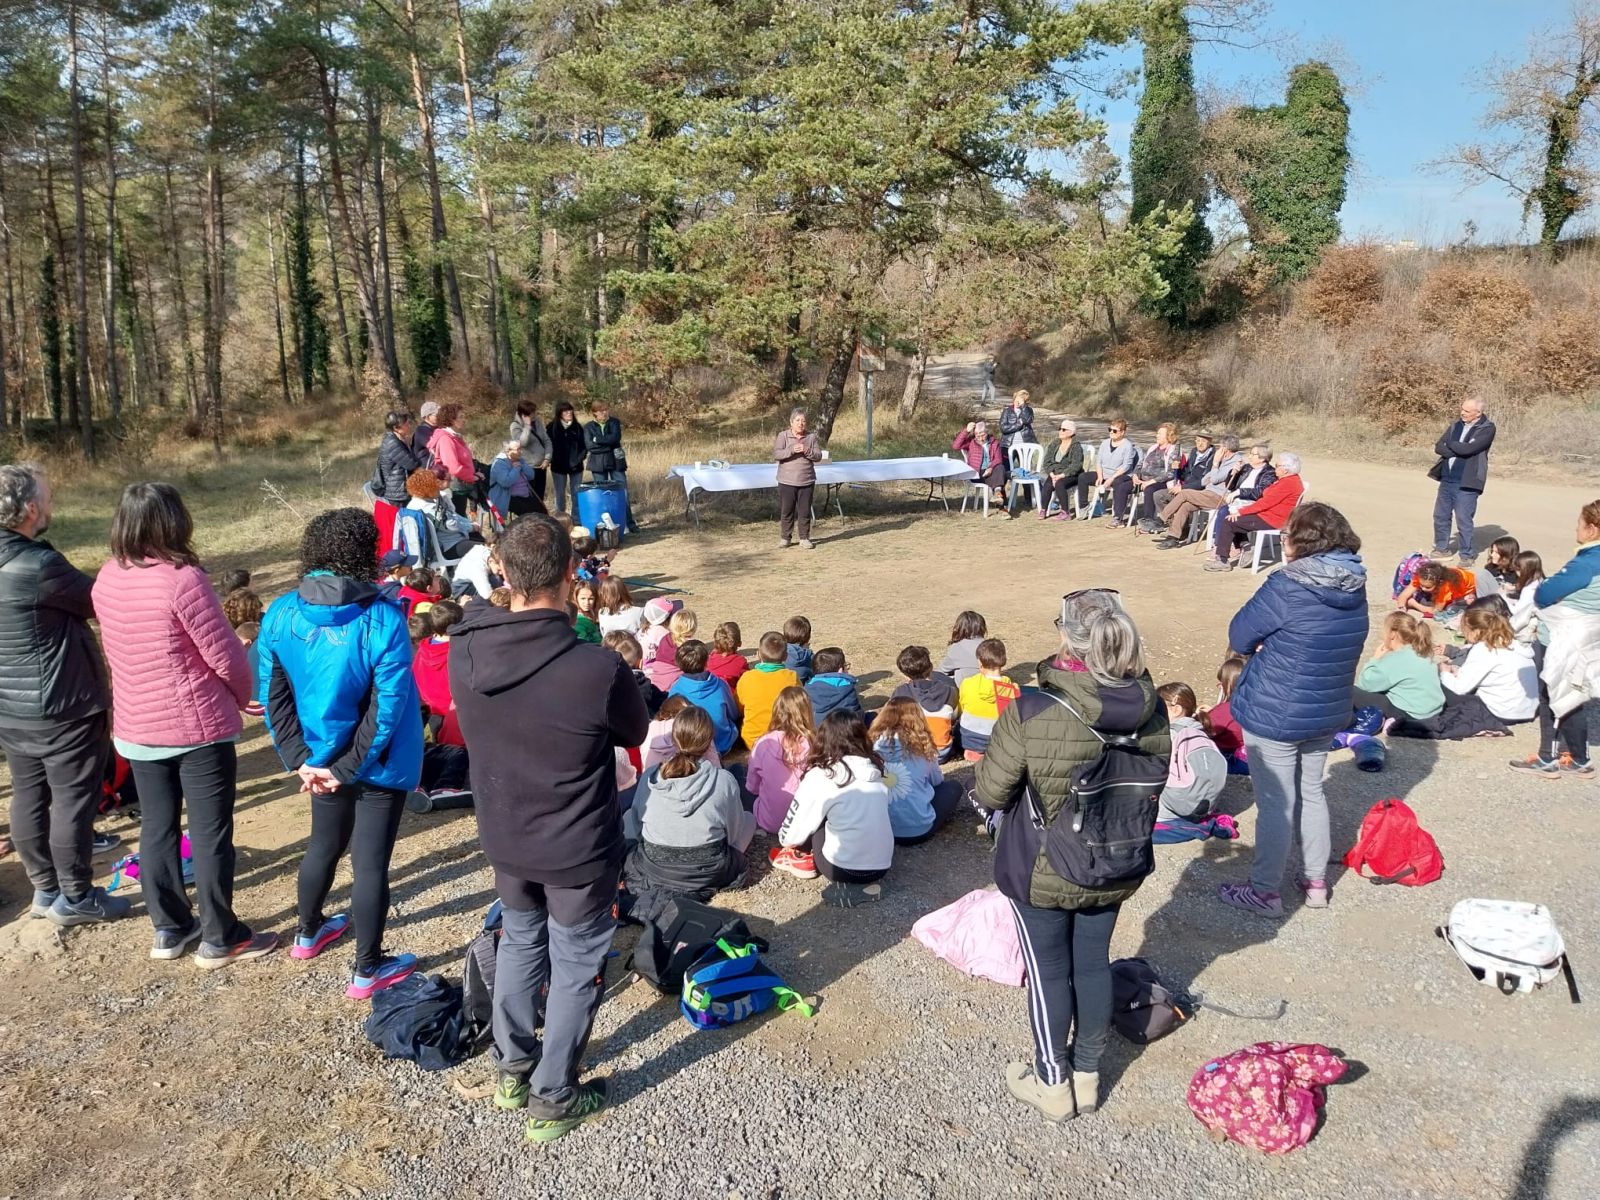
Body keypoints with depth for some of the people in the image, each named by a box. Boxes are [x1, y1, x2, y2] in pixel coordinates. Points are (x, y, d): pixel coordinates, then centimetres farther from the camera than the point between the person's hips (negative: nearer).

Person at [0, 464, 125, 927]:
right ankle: (74, 897, 15)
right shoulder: (38, 565, -24)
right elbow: (101, 602, -11)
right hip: (61, 706, -9)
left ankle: (45, 889, 28)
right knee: (73, 801, 4)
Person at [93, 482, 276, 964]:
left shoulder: (106, 579, 0)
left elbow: (116, 651, 11)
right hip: (199, 727, -7)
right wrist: (244, 695, 2)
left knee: (157, 828, 17)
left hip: (136, 729, 7)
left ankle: (169, 929, 30)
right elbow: (225, 656, -17)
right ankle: (220, 939, 16)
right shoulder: (182, 579, -21)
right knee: (211, 834, 5)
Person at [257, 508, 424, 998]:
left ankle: (308, 933, 49)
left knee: (324, 843, 27)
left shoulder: (280, 614, -8)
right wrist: (348, 768, -13)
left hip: (320, 757, 5)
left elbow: (273, 695, -5)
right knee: (371, 862, 7)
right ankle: (368, 971, 22)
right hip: (379, 764, -5)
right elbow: (388, 707, -23)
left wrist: (301, 761, -3)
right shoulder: (382, 620, -23)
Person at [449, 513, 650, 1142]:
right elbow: (635, 733, -9)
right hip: (578, 850, -4)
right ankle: (552, 1100, 32)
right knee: (575, 968, 17)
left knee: (519, 943, 28)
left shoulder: (464, 652, -17)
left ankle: (511, 1068, 45)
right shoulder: (598, 668, -30)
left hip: (503, 839, 5)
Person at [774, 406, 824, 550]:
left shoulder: (811, 437, 6)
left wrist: (807, 451, -18)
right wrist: (791, 450, -25)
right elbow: (776, 454, -11)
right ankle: (784, 538, 13)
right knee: (786, 511, 3)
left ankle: (804, 538, 12)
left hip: (807, 481, 2)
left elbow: (818, 456, 0)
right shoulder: (783, 435, 0)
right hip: (787, 481, -2)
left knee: (805, 511, 4)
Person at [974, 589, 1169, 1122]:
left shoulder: (1030, 714, -29)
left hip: (1042, 874, -4)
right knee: (1093, 962, 21)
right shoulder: (1150, 709, -14)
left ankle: (1053, 1084, 34)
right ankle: (1087, 1075, 40)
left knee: (1049, 970, 15)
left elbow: (990, 792, -16)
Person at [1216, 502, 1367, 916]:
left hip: (1274, 715, -7)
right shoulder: (1356, 587, -3)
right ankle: (1317, 882, 35)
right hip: (1328, 712, 7)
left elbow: (1240, 637, -15)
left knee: (1276, 804, 6)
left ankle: (1265, 892, 20)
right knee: (1311, 792, 23)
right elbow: (1344, 644, 9)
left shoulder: (1287, 587, -24)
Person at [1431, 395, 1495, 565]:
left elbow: (1468, 448, -19)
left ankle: (1466, 555, 8)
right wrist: (1458, 451, -10)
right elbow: (1438, 447, 5)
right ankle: (1441, 549, 29)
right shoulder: (1456, 425, 12)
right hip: (1447, 479, 6)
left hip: (1466, 482, -6)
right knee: (1440, 516, 13)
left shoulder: (1487, 428, -7)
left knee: (1463, 520, -5)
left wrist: (1450, 444, -2)